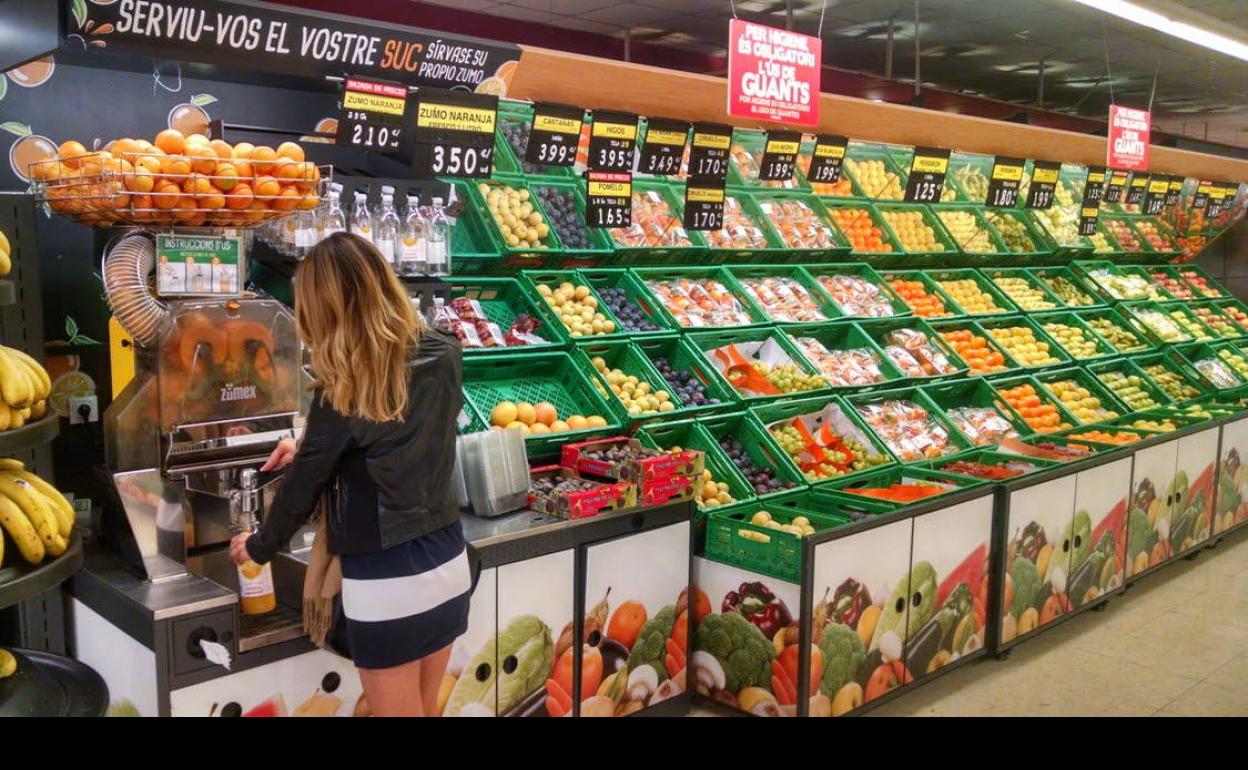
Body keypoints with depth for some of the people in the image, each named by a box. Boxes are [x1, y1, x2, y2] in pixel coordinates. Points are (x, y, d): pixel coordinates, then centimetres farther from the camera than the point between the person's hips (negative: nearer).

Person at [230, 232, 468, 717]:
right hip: (448, 563, 6)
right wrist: (311, 448, 21)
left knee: (396, 710, 12)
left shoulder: (344, 388, -16)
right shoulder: (444, 355, -1)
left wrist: (259, 546, 12)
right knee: (425, 710, 21)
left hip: (385, 584, -6)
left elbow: (305, 482, -6)